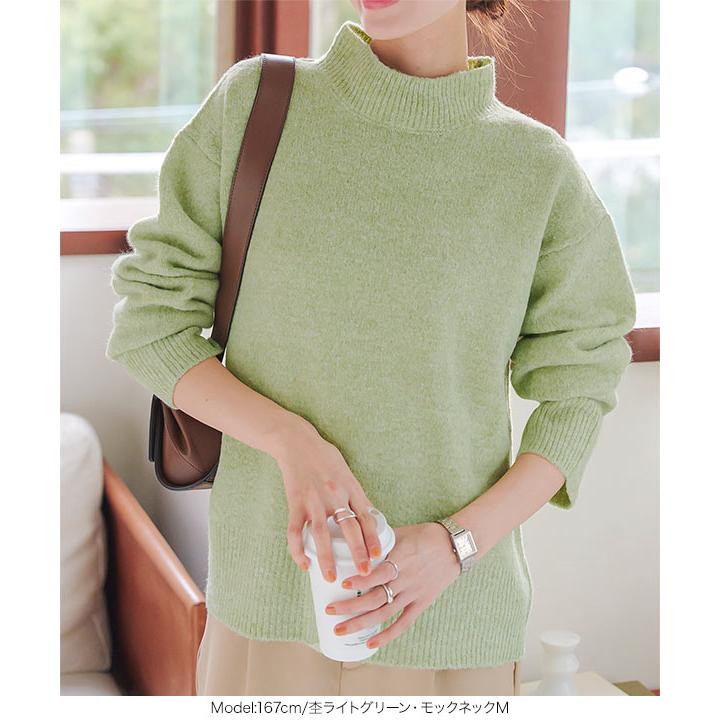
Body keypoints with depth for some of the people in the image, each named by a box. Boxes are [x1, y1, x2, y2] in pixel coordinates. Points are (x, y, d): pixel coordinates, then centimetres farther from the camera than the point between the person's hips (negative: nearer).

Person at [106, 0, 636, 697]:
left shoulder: (544, 170, -3)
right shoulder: (251, 102, -2)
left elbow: (575, 399, 3)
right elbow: (147, 322, -1)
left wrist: (458, 542, -12)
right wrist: (290, 441, -16)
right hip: (270, 584, 1)